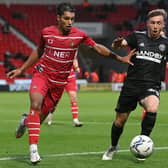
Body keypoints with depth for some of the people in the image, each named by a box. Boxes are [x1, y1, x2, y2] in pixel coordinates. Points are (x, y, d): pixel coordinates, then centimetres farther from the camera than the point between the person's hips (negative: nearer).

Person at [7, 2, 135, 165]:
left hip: (59, 82, 2)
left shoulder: (79, 35, -9)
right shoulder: (46, 32, -6)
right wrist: (21, 69, 14)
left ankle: (26, 120, 43)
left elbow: (98, 47, -1)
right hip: (42, 74, -1)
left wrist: (120, 58, -8)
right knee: (35, 105, -25)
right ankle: (33, 149, -22)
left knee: (42, 116, 5)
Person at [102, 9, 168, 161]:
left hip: (151, 86, 0)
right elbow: (117, 45, -13)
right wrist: (117, 43, -37)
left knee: (152, 109, -32)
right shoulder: (137, 36, 1)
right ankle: (113, 147, 36)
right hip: (131, 84, 1)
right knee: (119, 121, 7)